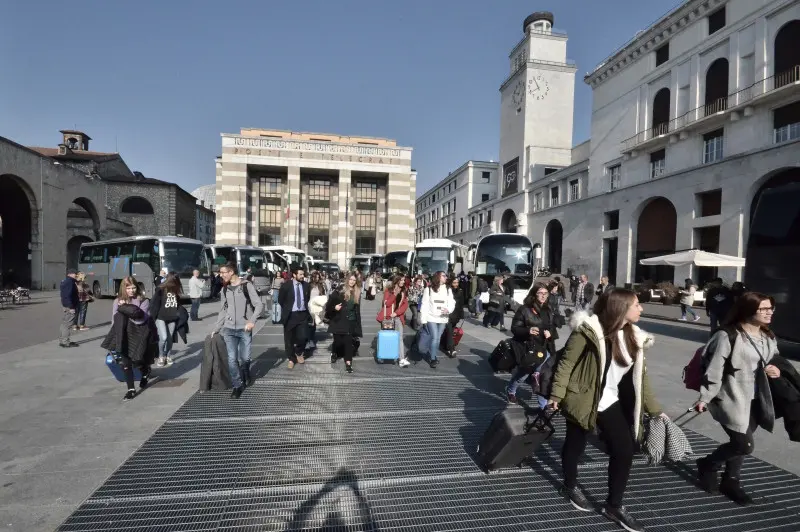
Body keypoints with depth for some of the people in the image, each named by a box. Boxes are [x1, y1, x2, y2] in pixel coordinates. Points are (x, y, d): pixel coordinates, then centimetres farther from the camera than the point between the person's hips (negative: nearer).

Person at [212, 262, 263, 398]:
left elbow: (259, 305, -10)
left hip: (244, 329, -4)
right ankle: (237, 385, 14)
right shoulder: (225, 289, 9)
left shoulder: (247, 285, -7)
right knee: (232, 359, 0)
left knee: (245, 357, 4)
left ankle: (245, 376, 34)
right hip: (229, 329, 4)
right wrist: (216, 328, 13)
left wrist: (252, 321, -22)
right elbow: (223, 311, 17)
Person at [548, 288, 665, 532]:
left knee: (625, 450, 7)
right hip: (582, 400, -6)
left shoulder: (632, 336, 2)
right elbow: (566, 363, -16)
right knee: (575, 446, 12)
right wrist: (557, 395, -17)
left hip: (611, 402, 6)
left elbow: (639, 375, 9)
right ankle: (570, 487, 40)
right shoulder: (589, 330, -20)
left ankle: (614, 505, 27)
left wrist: (654, 408, 10)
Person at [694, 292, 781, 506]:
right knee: (744, 445, -7)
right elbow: (714, 369, -18)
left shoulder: (768, 337, 7)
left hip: (756, 399, 7)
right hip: (732, 398, -7)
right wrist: (705, 398, -17)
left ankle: (731, 482, 33)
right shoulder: (728, 336, -19)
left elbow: (773, 361, 25)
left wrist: (776, 371, 1)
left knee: (739, 443, 14)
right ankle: (707, 465, 18)